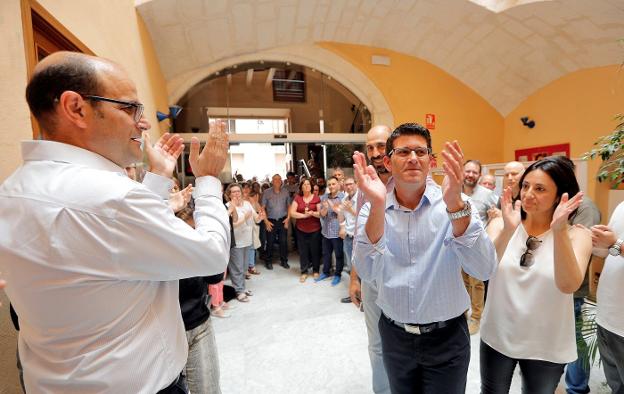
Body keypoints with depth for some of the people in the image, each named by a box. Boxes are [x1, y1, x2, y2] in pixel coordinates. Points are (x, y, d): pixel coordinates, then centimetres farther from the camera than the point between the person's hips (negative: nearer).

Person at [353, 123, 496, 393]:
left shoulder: (455, 204, -13)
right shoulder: (371, 210, -10)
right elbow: (367, 272, -23)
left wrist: (455, 205, -39)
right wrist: (377, 207, -37)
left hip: (446, 336, -1)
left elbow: (484, 270, -25)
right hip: (394, 333, 2)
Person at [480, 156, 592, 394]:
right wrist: (508, 229, -36)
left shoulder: (576, 235, -10)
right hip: (497, 337, 1)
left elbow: (569, 286, -26)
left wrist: (559, 231, -36)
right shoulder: (502, 224, -9)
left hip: (546, 347, 0)